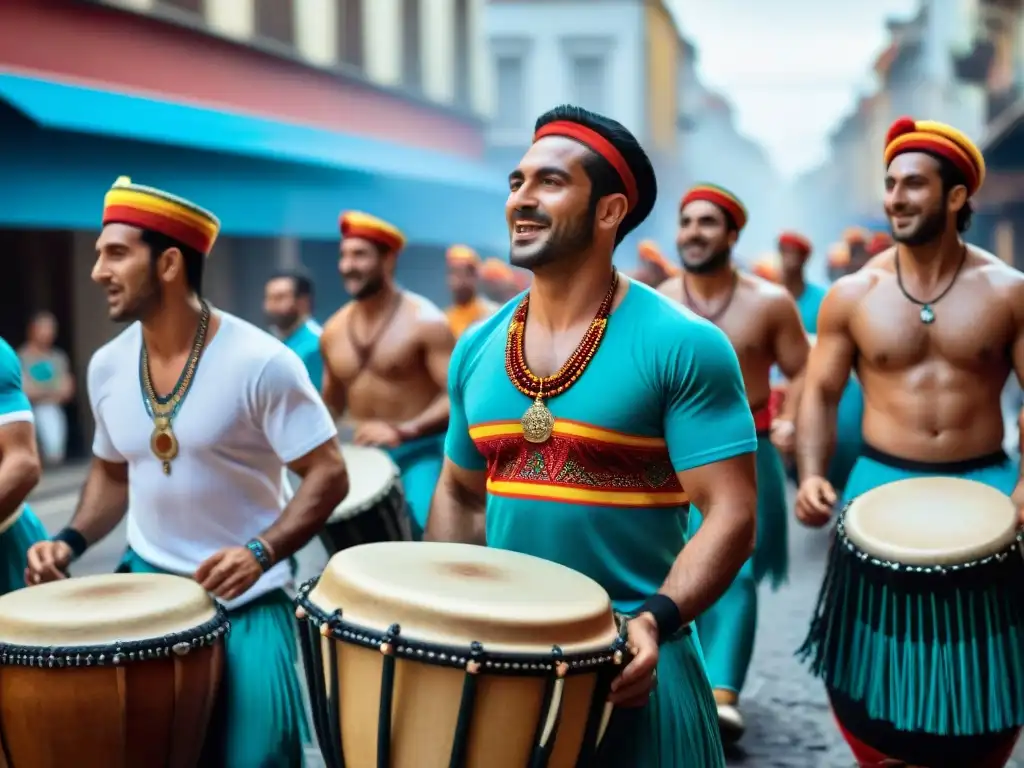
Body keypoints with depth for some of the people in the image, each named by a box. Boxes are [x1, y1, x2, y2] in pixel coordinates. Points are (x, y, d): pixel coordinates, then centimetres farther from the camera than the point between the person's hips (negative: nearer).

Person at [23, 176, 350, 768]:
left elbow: (328, 476, -15)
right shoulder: (107, 367, 1)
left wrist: (260, 553, -28)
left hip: (246, 598, -5)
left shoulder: (260, 363, -18)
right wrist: (72, 541, 0)